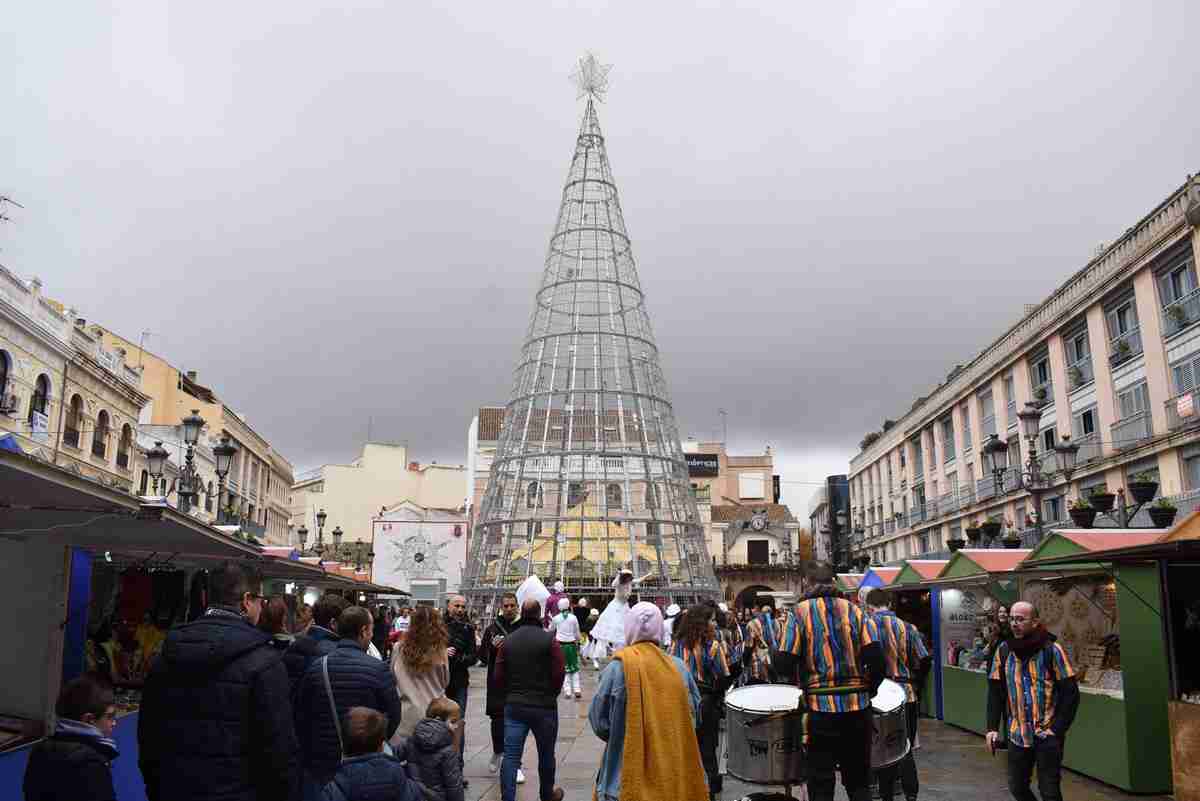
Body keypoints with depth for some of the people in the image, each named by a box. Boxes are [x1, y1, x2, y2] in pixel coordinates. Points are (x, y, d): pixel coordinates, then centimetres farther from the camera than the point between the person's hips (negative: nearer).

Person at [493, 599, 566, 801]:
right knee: (546, 755, 16)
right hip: (544, 706, -2)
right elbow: (559, 672, -11)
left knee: (511, 756, 3)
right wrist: (551, 695, 7)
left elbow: (499, 676, 1)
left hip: (513, 706, 2)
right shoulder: (549, 640, -11)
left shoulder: (507, 641, 0)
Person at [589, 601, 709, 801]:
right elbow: (693, 715, 3)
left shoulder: (618, 667, -12)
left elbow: (599, 720, -5)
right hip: (675, 771, 3)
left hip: (630, 773, -2)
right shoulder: (679, 667, -4)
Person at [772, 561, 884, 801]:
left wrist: (798, 681, 12)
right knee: (859, 781, 16)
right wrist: (868, 690, 10)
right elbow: (875, 657, -6)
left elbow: (782, 664, -10)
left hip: (820, 708, -2)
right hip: (857, 706, 3)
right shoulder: (854, 610, 3)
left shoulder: (800, 613, -4)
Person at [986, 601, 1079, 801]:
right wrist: (992, 727, -2)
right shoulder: (1003, 650, 0)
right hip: (1017, 734, 4)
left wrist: (1057, 729, -13)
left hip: (1047, 734, -4)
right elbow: (995, 691, 5)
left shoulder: (1052, 650, -11)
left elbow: (1071, 693, -8)